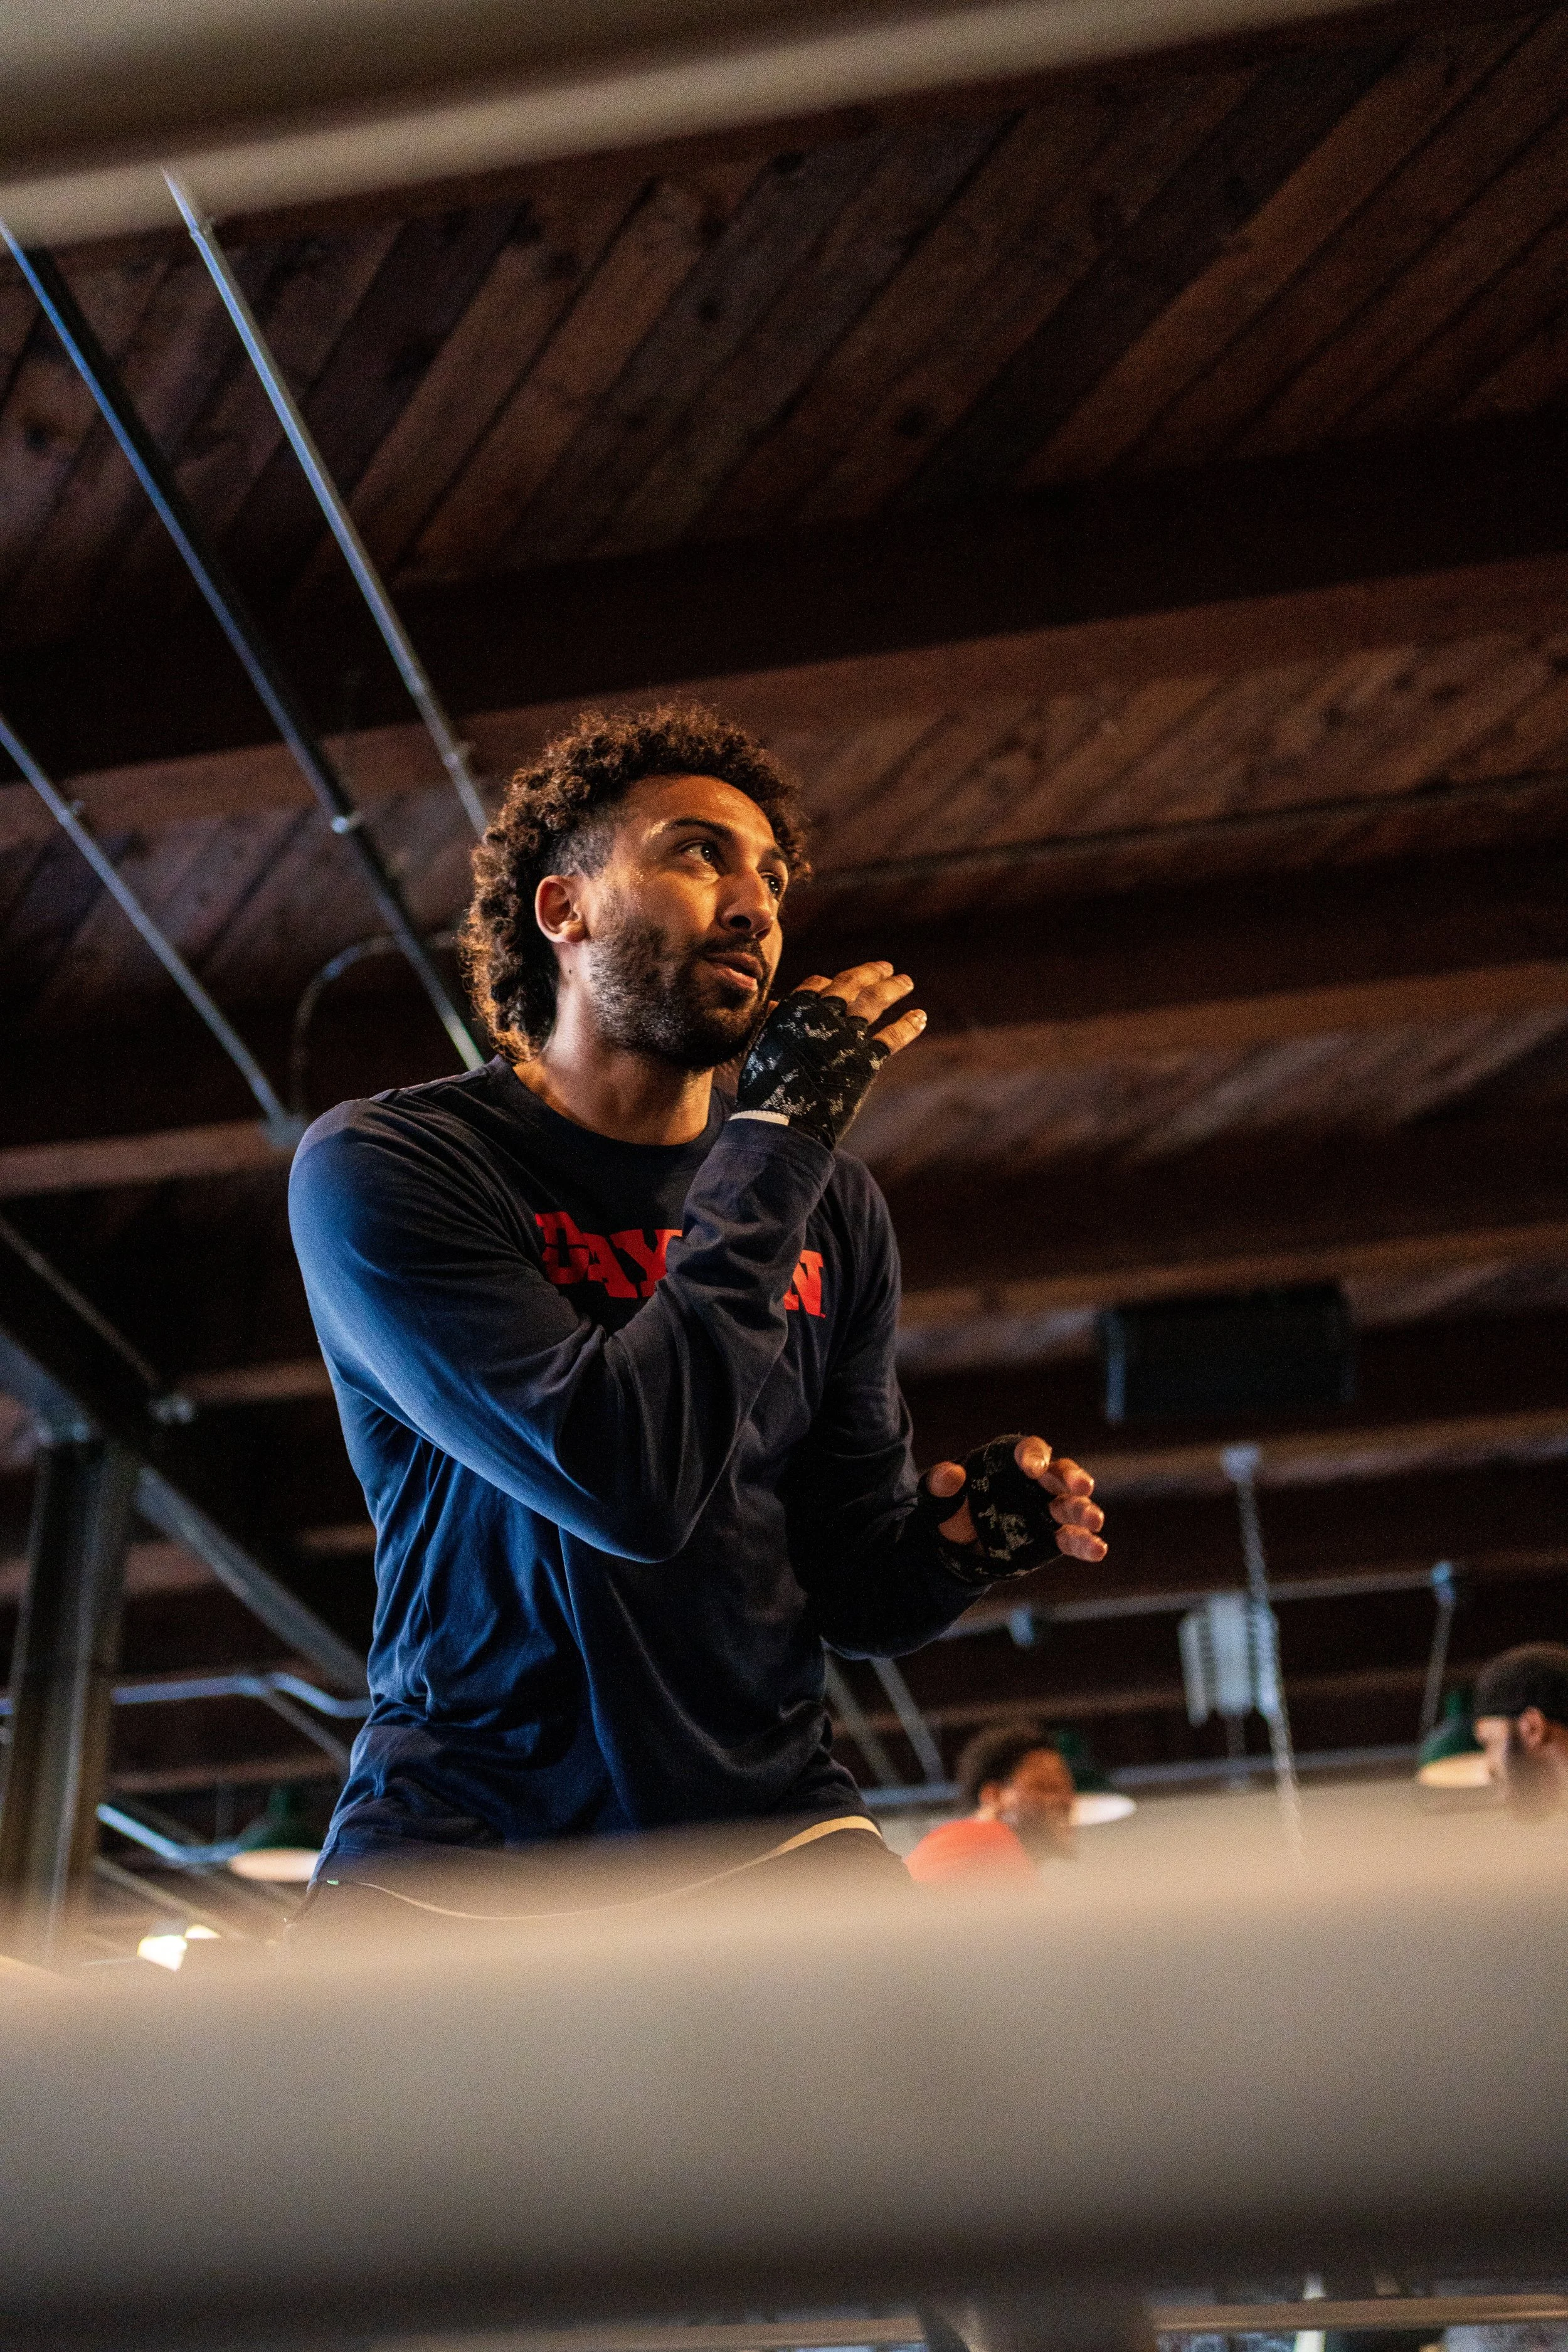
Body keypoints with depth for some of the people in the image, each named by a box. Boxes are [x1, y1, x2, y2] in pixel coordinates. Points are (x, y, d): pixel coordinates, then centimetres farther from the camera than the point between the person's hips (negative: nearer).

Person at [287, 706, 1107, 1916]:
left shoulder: (832, 1207, 5)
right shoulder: (378, 1165, -10)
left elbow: (852, 1595, 8)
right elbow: (628, 1482, -24)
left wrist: (952, 1541, -14)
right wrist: (776, 1142, -18)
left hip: (768, 1817, 4)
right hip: (464, 1827, -3)